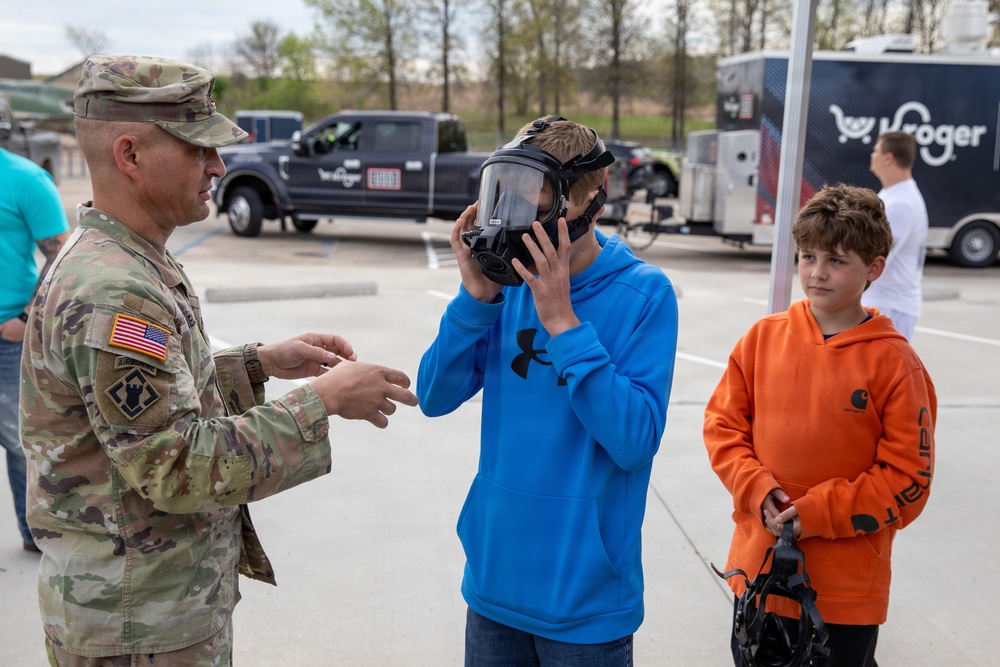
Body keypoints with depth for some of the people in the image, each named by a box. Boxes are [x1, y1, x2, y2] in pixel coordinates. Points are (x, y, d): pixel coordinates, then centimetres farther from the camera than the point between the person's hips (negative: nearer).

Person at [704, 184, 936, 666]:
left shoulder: (895, 363, -11)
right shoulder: (764, 337, -1)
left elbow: (908, 480, -10)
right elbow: (722, 424, 3)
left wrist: (819, 513, -17)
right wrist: (756, 489, -12)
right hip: (758, 568, 3)